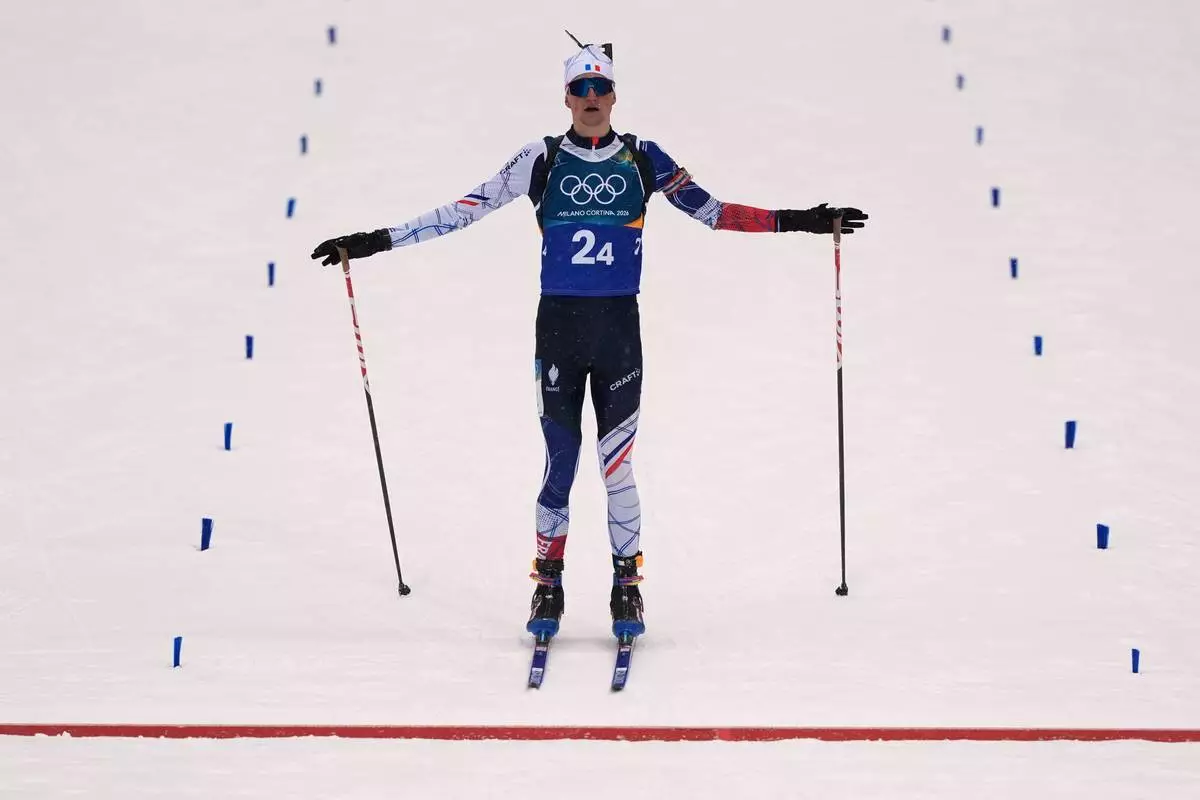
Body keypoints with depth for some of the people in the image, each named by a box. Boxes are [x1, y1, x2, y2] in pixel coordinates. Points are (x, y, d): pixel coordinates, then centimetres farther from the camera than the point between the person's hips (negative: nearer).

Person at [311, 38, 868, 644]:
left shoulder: (642, 159, 5)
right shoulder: (542, 160, 2)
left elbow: (709, 210, 9)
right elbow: (464, 210, 1)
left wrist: (795, 221, 4)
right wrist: (376, 242, -3)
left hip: (619, 327, 0)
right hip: (558, 325, 0)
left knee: (617, 466, -1)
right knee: (559, 463, 1)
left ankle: (627, 587, 11)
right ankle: (548, 587, 13)